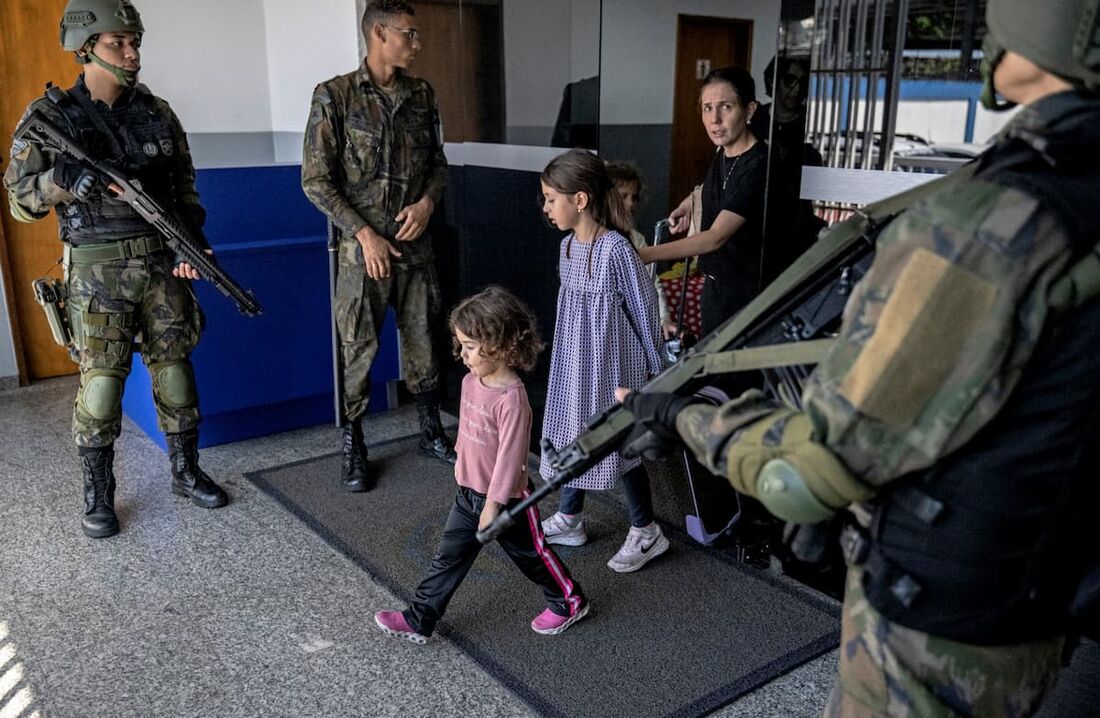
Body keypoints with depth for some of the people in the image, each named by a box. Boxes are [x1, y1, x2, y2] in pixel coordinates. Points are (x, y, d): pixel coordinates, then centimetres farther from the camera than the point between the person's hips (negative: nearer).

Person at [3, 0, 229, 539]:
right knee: (100, 385, 0)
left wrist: (192, 236, -3)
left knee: (175, 374, 9)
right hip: (98, 272, -3)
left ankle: (186, 473, 26)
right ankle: (98, 497, 16)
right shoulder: (51, 116, -2)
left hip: (161, 266, 3)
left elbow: (185, 186, 13)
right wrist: (62, 180, -20)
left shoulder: (157, 112, 7)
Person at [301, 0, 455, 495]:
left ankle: (431, 433, 29)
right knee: (359, 351, 3)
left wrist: (427, 201, -5)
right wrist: (365, 234, -14)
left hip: (416, 245, 4)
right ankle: (353, 448, 19)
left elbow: (438, 164, 15)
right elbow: (316, 180, -8)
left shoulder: (421, 95, 8)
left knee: (422, 342, 13)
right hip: (364, 247, -4)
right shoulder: (335, 96, -6)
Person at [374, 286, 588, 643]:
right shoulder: (470, 382, -3)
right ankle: (418, 620, 22)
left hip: (506, 499, -7)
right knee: (447, 558, 12)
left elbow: (510, 455, -26)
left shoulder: (511, 398, -28)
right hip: (468, 493, 7)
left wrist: (493, 505, -23)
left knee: (530, 553, 14)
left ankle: (568, 602, 37)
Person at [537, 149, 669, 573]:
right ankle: (569, 520, 34)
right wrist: (568, 351, 18)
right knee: (570, 435, 16)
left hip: (613, 364, -7)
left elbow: (643, 307, -13)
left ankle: (645, 533, 21)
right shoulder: (568, 246, 3)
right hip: (574, 362, 7)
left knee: (620, 444, 4)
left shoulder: (615, 249, -20)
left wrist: (654, 368, -7)